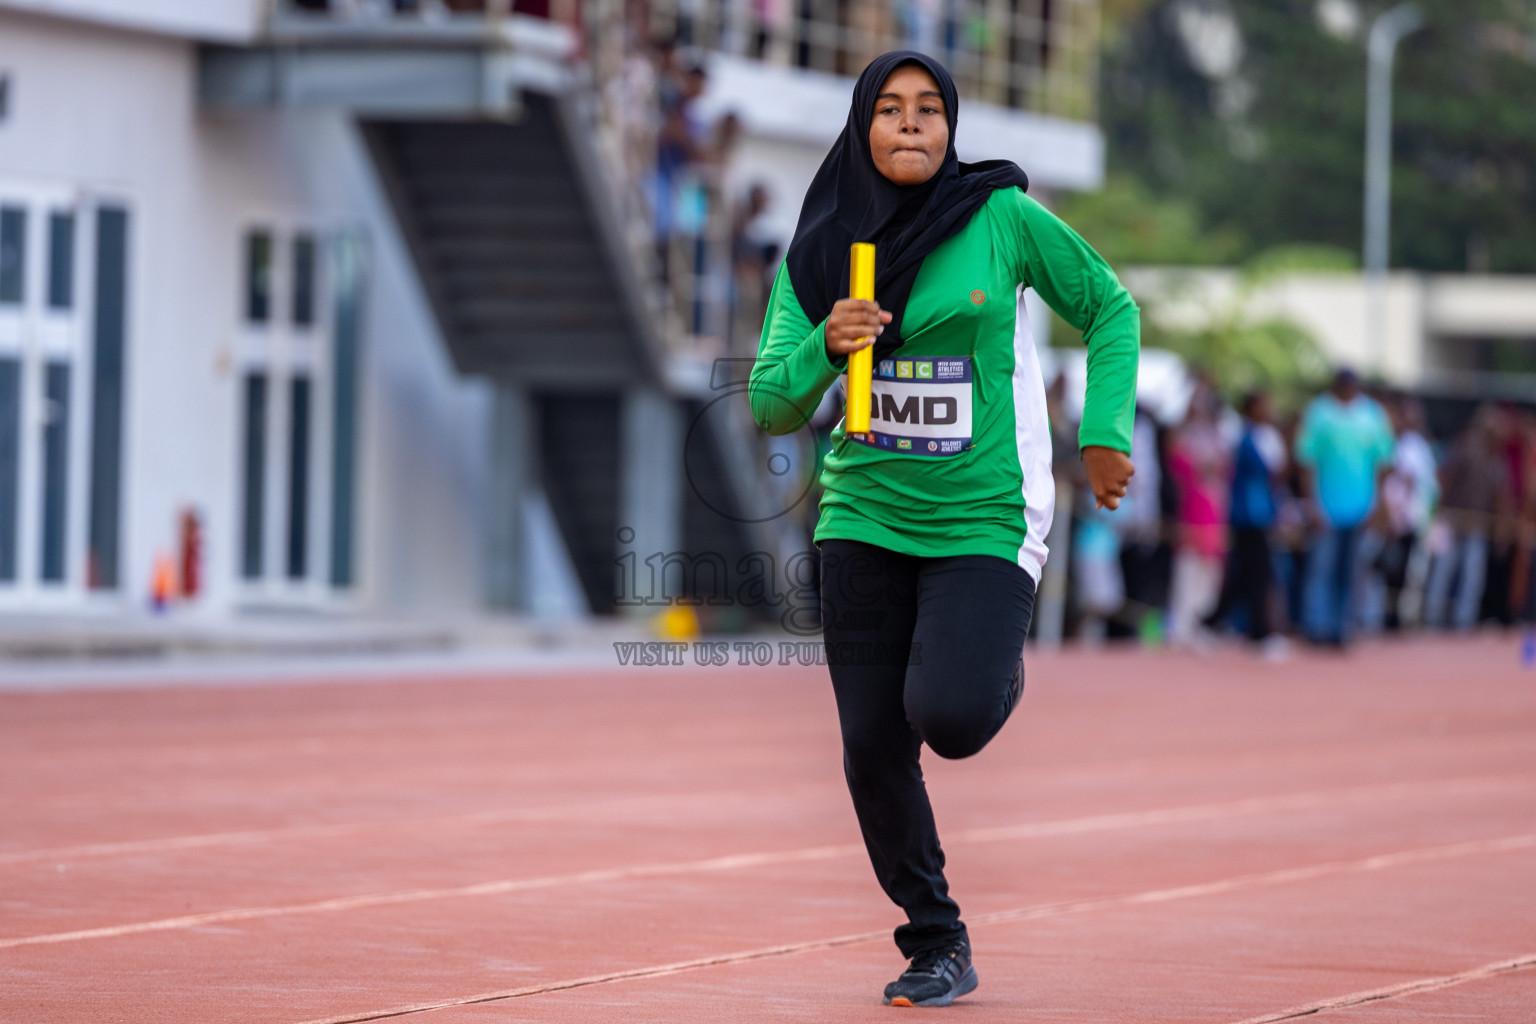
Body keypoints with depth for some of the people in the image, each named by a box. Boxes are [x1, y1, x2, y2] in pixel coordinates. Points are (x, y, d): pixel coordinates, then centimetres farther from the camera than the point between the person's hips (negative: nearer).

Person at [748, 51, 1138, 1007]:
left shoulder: (1003, 218, -7)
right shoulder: (819, 254, 0)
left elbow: (1111, 310, 6)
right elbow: (771, 407, -1)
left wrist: (1105, 433, -3)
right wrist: (825, 348, -21)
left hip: (985, 520, -3)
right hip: (865, 521, 3)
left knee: (949, 715, -21)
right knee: (873, 748, -1)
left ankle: (1001, 669, 17)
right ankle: (936, 946, 19)